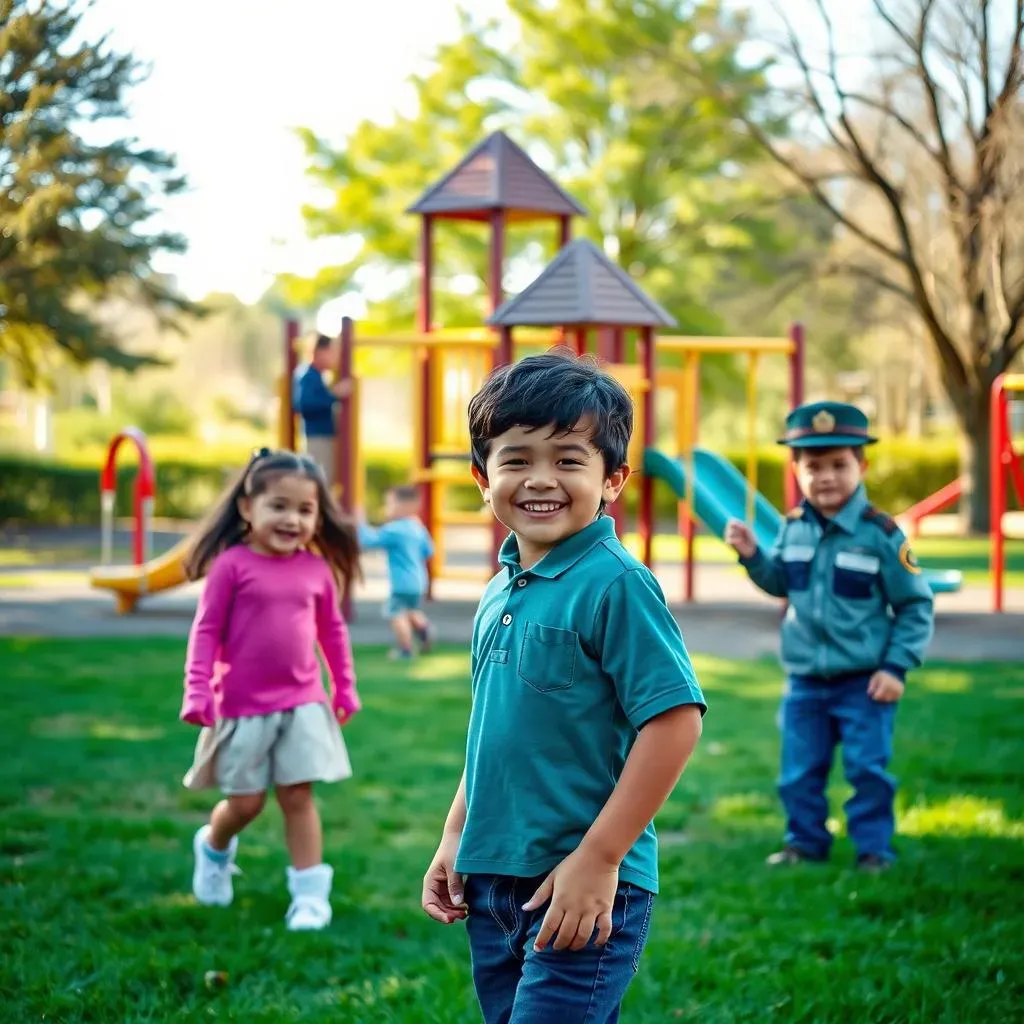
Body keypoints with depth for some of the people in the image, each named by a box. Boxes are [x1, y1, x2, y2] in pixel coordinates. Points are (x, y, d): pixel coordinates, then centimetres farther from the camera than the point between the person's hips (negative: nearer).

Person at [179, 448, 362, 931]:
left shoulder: (317, 570, 1)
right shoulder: (232, 565, -11)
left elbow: (333, 631, 14)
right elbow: (207, 631, -9)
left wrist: (345, 687, 18)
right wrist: (197, 692, -15)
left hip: (303, 704, 2)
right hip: (243, 707, -2)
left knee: (298, 796, 1)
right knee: (245, 803, 7)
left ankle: (310, 893, 6)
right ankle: (213, 847, 39)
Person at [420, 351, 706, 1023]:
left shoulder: (615, 585, -15)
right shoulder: (500, 596, 10)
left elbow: (676, 719, -19)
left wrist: (599, 858, -19)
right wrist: (455, 837, 14)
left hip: (585, 890, -8)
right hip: (493, 888, 8)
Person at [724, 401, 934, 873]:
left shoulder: (881, 534, -13)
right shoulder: (793, 529, 1)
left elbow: (915, 606, -7)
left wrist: (896, 667, -12)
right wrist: (753, 556, 0)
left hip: (864, 682, -4)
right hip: (804, 679, 4)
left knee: (868, 769, -1)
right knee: (800, 771, 11)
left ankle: (873, 848, 13)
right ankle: (805, 841, 27)